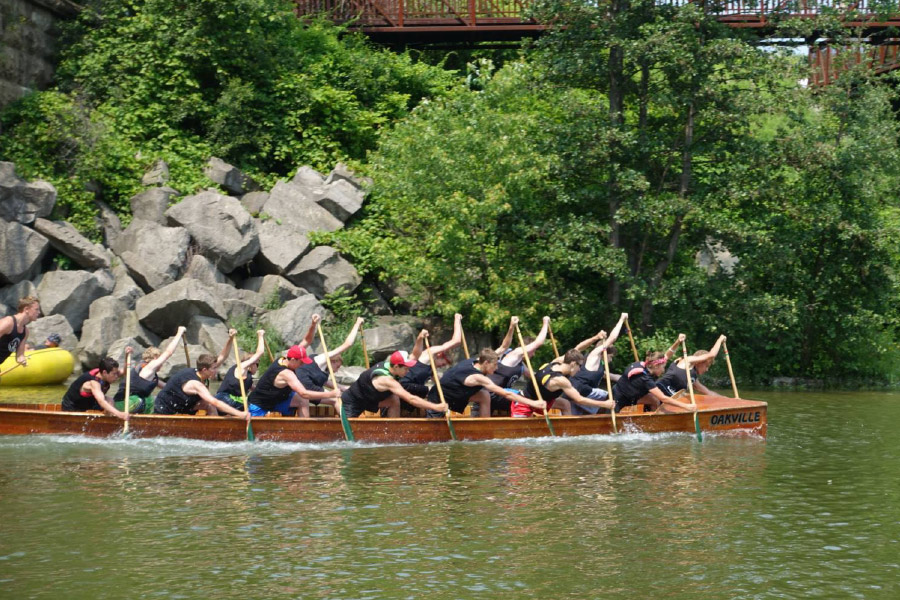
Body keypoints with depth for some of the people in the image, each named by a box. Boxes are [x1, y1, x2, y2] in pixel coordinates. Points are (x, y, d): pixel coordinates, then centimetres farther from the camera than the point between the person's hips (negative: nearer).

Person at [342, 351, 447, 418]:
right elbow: (411, 399, -43)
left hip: (368, 399, 8)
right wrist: (435, 407, -46)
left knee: (394, 400, -12)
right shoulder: (386, 380, -37)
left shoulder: (388, 364, -11)